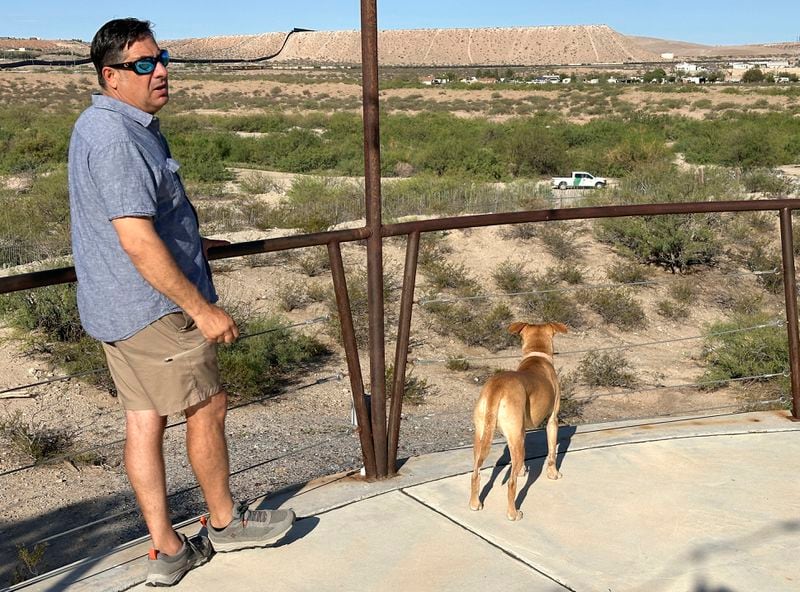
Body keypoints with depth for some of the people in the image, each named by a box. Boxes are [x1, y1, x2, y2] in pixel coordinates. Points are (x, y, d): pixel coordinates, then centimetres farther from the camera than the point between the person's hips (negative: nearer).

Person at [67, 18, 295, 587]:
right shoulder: (118, 139, -22)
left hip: (115, 306, 10)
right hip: (153, 306, -10)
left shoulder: (107, 125, 13)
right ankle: (226, 522, 25)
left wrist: (187, 244, 33)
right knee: (207, 406, 6)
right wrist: (202, 309, -23)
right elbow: (138, 242, -27)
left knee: (144, 418, 11)